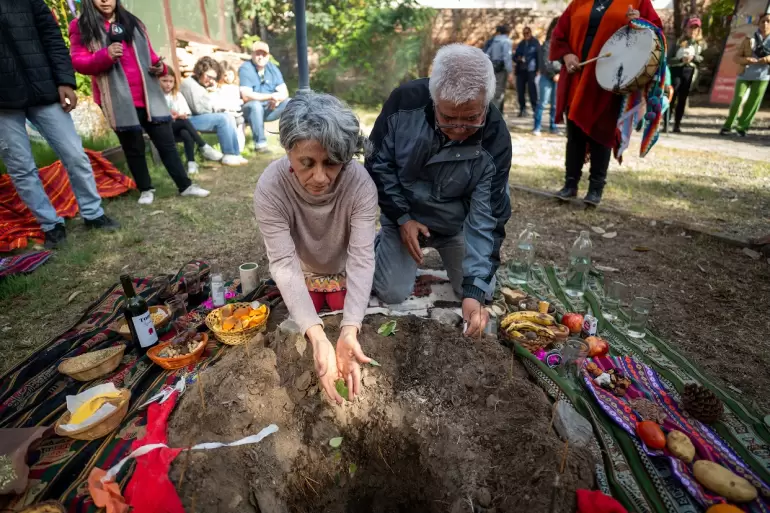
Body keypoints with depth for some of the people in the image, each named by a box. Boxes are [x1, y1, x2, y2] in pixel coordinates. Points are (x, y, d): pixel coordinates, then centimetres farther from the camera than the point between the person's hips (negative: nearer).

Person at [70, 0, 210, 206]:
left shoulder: (132, 22, 16)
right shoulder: (81, 27, 4)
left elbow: (148, 54, 20)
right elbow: (78, 63, -4)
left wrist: (159, 66, -3)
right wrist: (105, 56, -22)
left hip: (148, 95, 3)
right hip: (119, 101, -3)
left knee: (166, 142, 2)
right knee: (133, 147, 5)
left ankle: (185, 186, 7)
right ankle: (146, 189, 17)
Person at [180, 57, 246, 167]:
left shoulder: (201, 85, 21)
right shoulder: (189, 84, -9)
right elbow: (198, 108, -18)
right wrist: (216, 107, -4)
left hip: (201, 117, 9)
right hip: (190, 120, -9)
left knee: (229, 116, -8)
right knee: (222, 119, -24)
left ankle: (235, 154, -16)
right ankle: (229, 156, -22)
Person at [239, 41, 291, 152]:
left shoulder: (273, 68, 6)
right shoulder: (245, 69, -10)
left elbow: (284, 92, -1)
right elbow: (246, 96, -21)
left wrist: (277, 99, -24)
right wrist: (271, 96, -29)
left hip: (270, 109, 5)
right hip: (251, 109, -5)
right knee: (256, 105, -37)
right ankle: (260, 143, -31)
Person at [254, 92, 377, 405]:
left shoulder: (360, 184, -34)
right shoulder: (270, 187, -34)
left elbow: (362, 258, -36)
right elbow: (283, 262, -37)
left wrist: (349, 330, -50)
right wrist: (317, 337, -49)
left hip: (344, 272, 0)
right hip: (301, 274, 0)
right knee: (298, 333, 8)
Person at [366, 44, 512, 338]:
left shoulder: (495, 139, -25)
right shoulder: (405, 101, -25)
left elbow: (486, 218, -25)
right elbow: (378, 162, -12)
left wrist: (475, 289, -33)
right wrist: (402, 217, -17)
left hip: (456, 223, 1)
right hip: (403, 214, 0)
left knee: (481, 292, 5)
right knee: (392, 294, -6)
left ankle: (443, 251, 32)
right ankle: (380, 244, 24)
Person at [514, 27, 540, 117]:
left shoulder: (535, 43, 4)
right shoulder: (521, 44, 16)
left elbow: (539, 56, 0)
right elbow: (515, 56, 18)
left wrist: (537, 69, -10)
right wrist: (518, 58, -6)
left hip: (531, 71, -4)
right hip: (521, 70, 4)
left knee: (532, 90, -9)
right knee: (520, 90, 2)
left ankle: (535, 109, -4)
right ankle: (522, 109, 13)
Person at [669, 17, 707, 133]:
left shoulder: (701, 43, 14)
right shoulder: (679, 42, 10)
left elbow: (704, 59, 7)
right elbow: (669, 59, 2)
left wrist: (693, 57, -12)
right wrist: (681, 59, -15)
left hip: (690, 73, 2)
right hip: (676, 71, -2)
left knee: (682, 99, 0)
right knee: (671, 98, -12)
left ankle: (677, 125, 1)